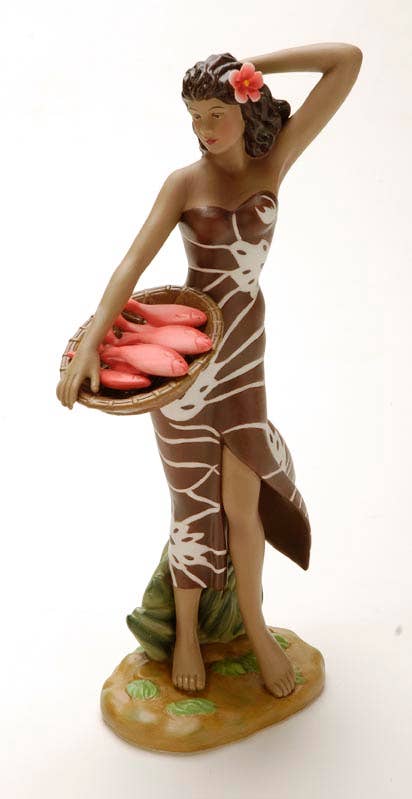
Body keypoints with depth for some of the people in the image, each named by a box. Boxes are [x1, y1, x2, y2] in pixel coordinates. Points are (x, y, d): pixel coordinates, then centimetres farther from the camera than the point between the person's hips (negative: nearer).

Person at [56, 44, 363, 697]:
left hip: (245, 353, 2)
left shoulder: (274, 162, -1)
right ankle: (187, 631, 28)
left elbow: (348, 60, -4)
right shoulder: (184, 183, -6)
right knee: (198, 502, 7)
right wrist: (89, 344, -25)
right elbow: (132, 265, -15)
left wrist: (255, 66, -7)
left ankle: (254, 624, 27)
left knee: (242, 498, 3)